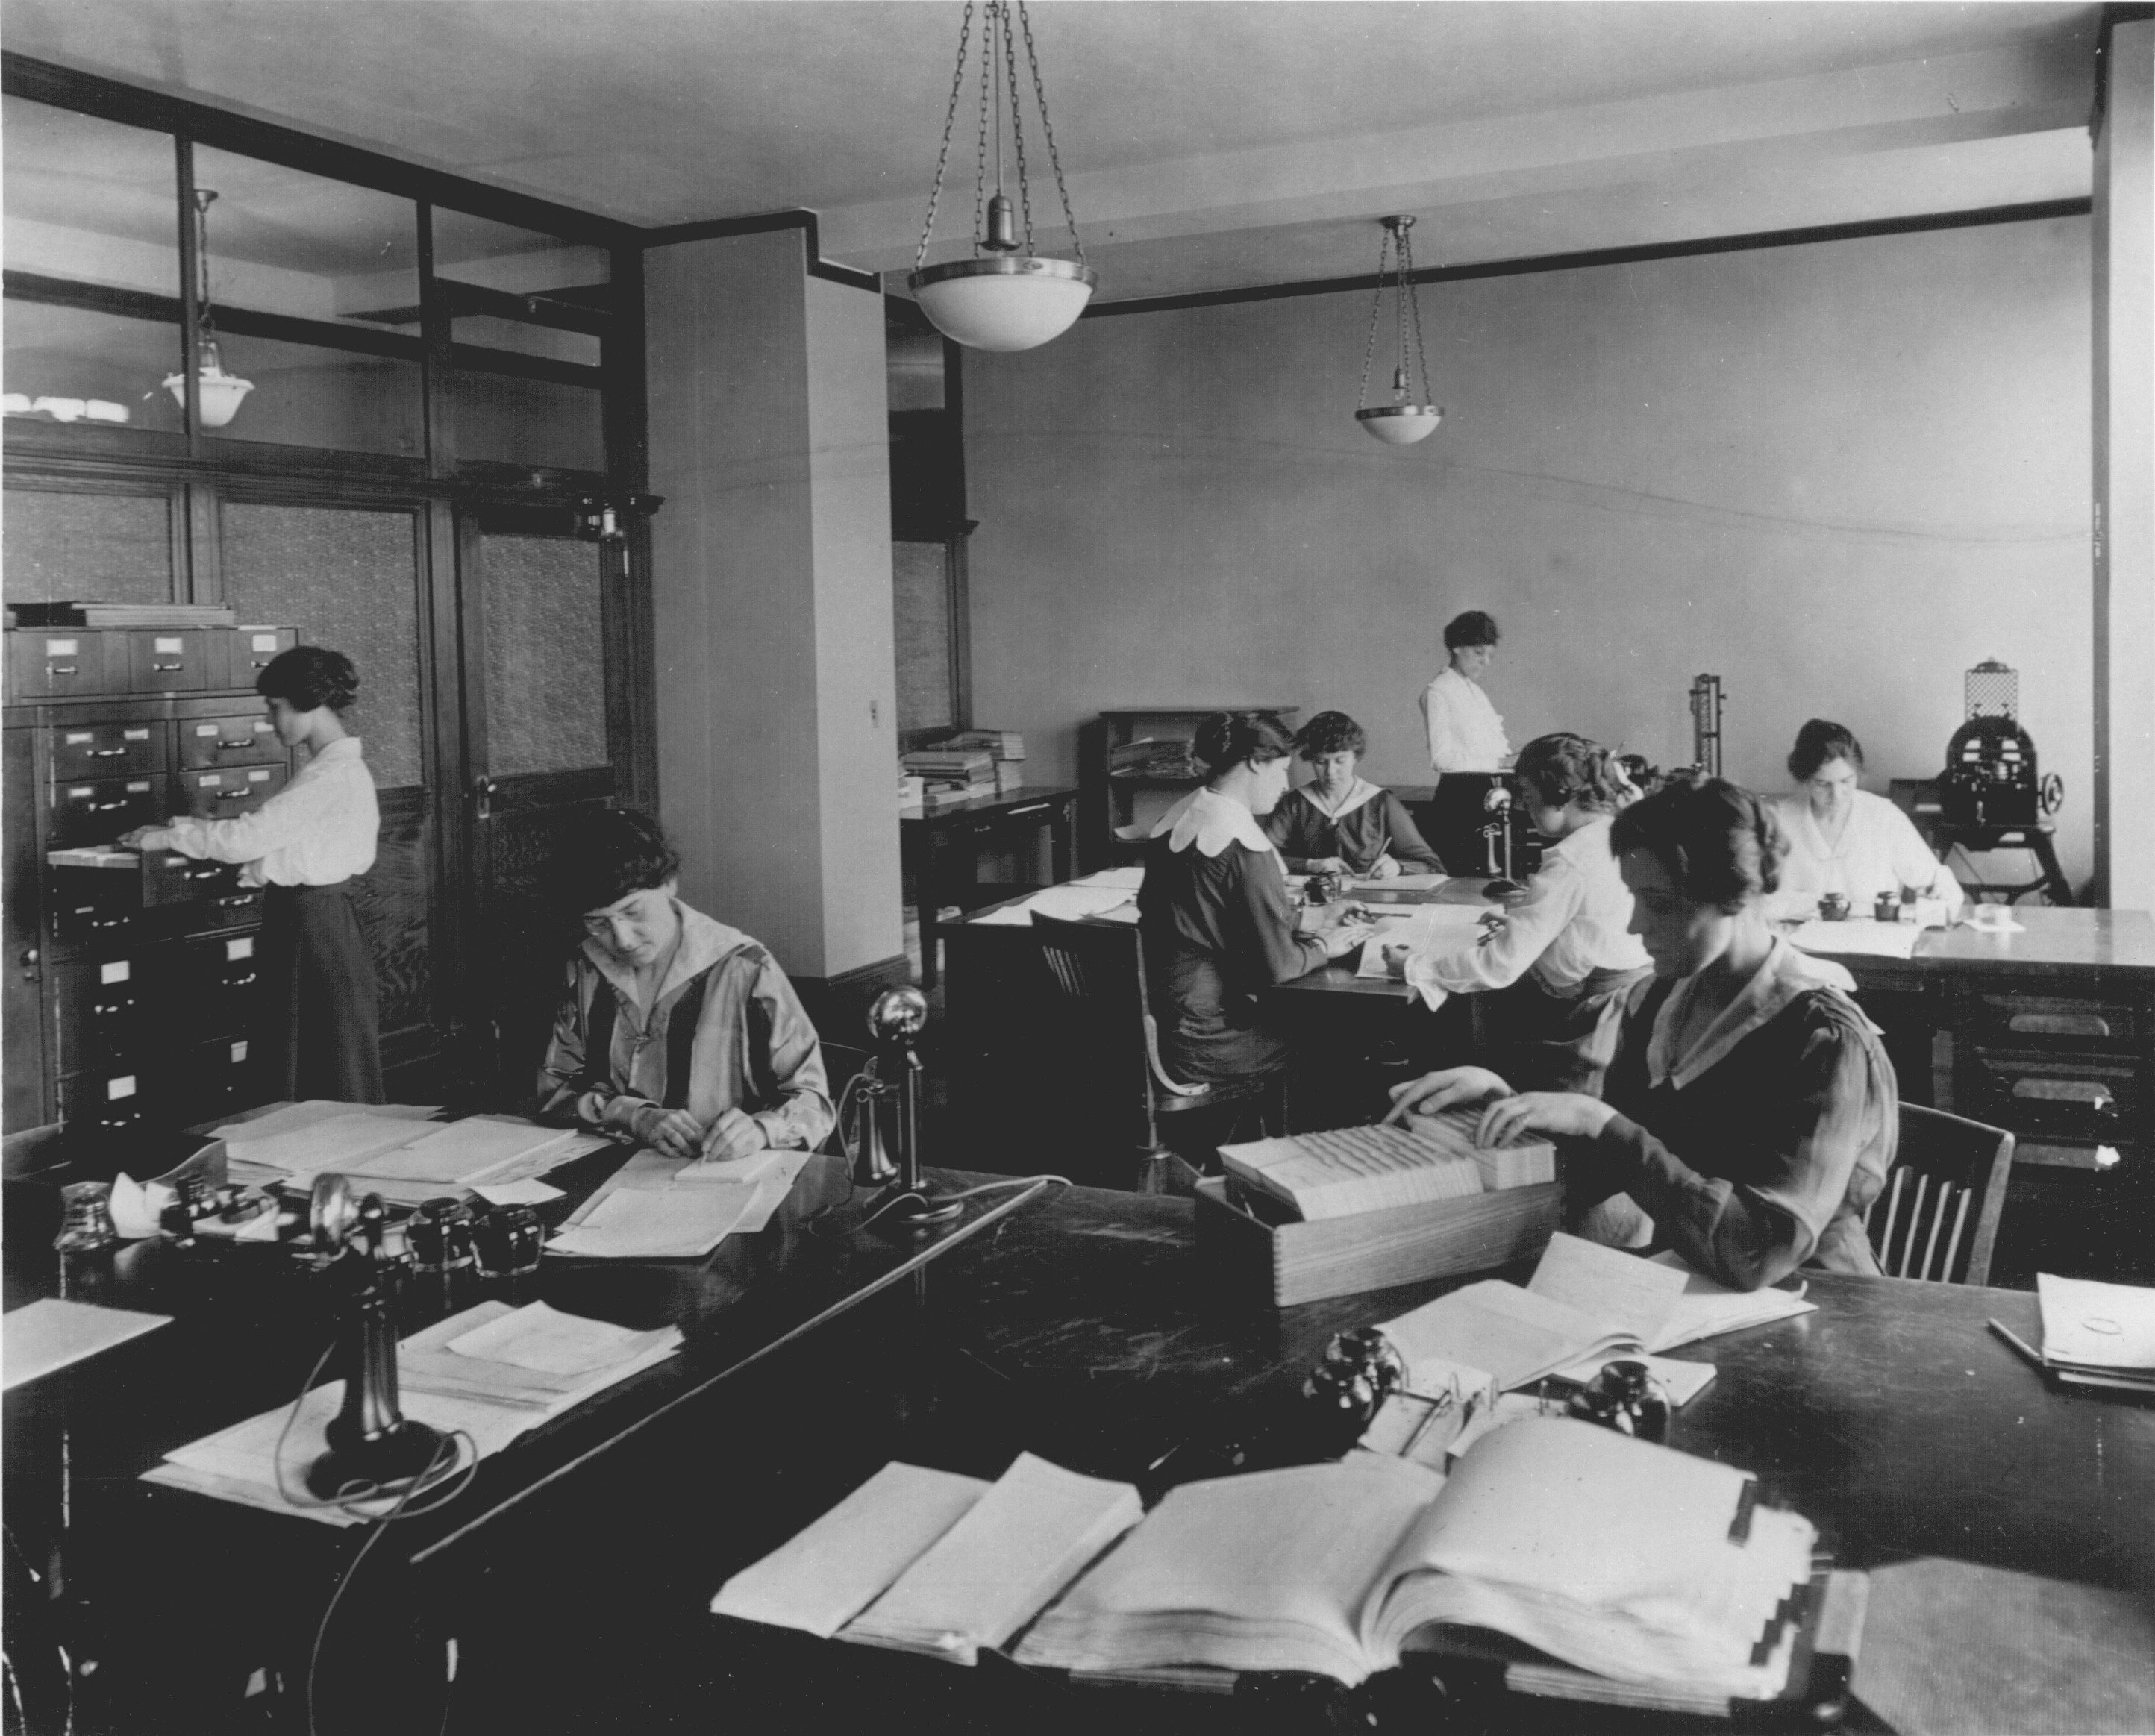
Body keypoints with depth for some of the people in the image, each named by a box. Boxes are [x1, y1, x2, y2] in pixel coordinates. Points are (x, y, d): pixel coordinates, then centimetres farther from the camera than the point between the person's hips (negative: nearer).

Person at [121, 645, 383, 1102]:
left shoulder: (334, 776, -19)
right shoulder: (334, 768, 13)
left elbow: (249, 837, -20)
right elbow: (268, 836, 16)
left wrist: (166, 836, -8)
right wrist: (188, 828, 9)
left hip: (318, 932, -10)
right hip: (306, 927, 10)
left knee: (333, 1089, -1)